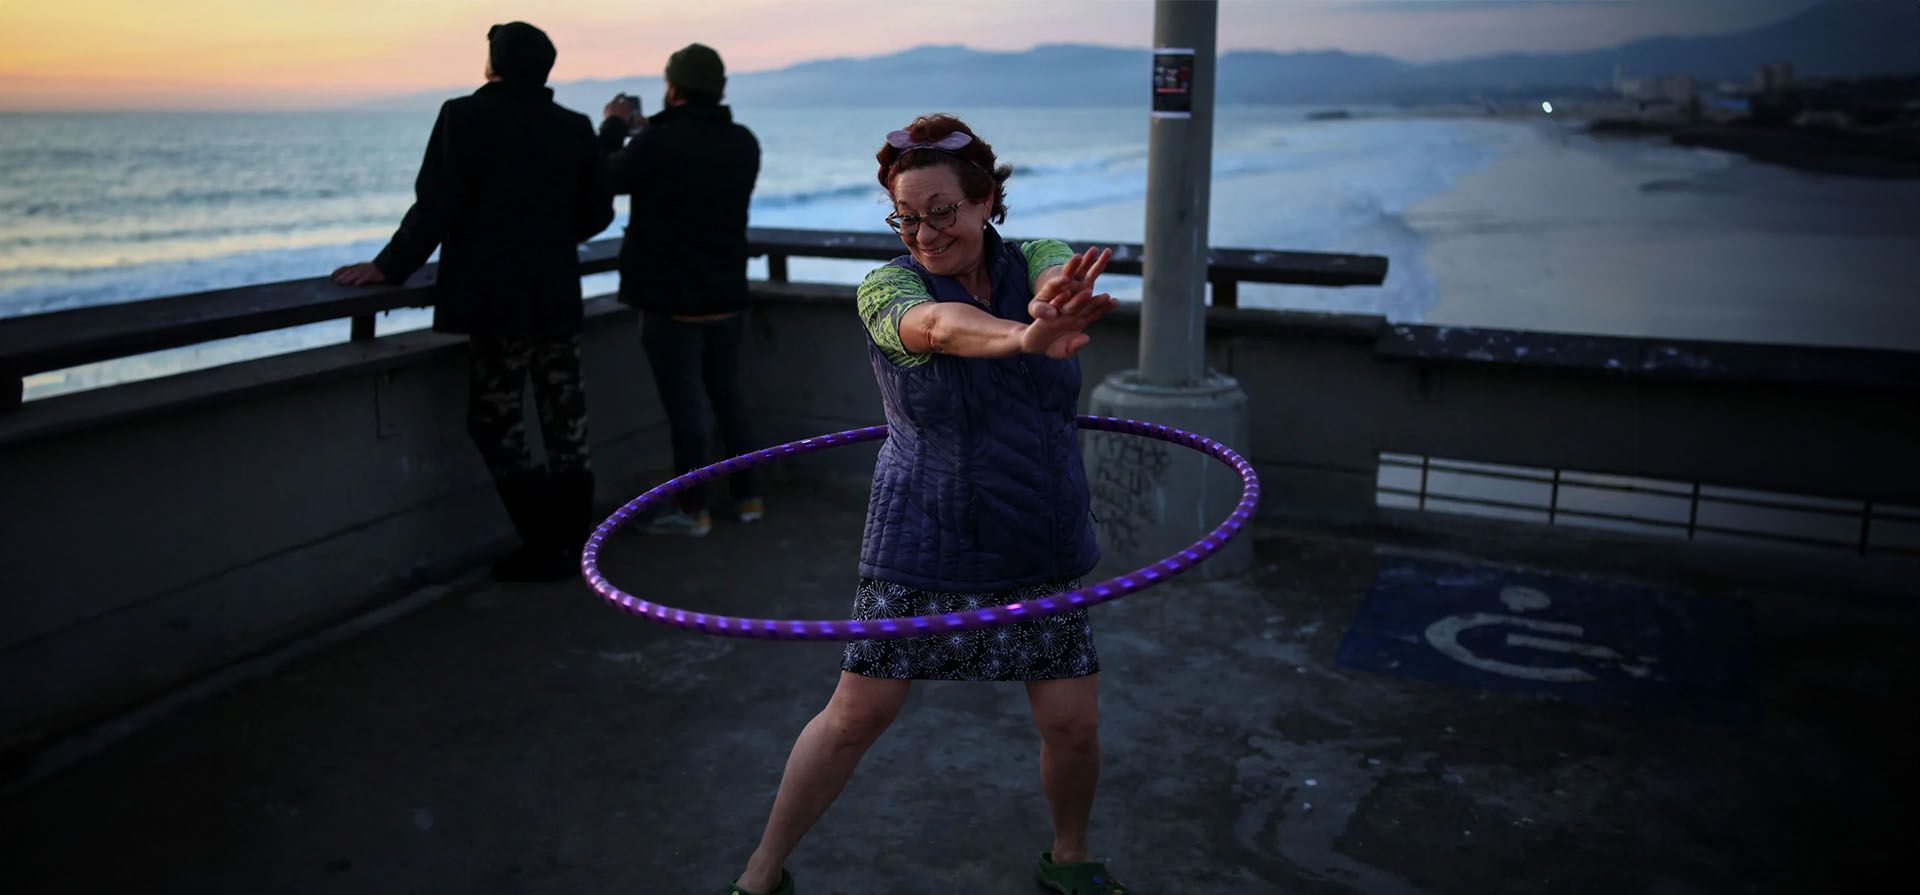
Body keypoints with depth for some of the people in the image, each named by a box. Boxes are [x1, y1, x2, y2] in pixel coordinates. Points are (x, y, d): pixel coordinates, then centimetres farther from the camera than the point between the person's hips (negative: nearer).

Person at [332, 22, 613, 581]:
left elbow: (436, 206, -14)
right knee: (566, 424, 11)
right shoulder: (575, 127, 5)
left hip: (496, 302, -5)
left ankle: (546, 549, 2)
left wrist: (391, 268, -4)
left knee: (498, 427, 3)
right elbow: (597, 212, 10)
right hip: (559, 299, 5)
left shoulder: (464, 116, -8)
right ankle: (571, 544, 18)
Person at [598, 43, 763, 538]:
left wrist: (614, 127, 16)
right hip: (728, 297, 6)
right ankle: (748, 496, 22)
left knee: (684, 404, 3)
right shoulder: (744, 143, 0)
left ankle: (692, 510, 11)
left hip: (672, 302, -5)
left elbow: (605, 177, 0)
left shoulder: (657, 145, -18)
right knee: (728, 395, 17)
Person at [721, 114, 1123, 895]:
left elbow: (1065, 279, -26)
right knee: (857, 714, 1)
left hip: (1039, 550, 3)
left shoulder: (1036, 263, -1)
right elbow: (938, 325, -34)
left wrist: (1063, 301, -53)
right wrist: (1023, 339, -56)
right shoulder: (887, 288, -10)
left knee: (1073, 725, 3)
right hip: (921, 550, -2)